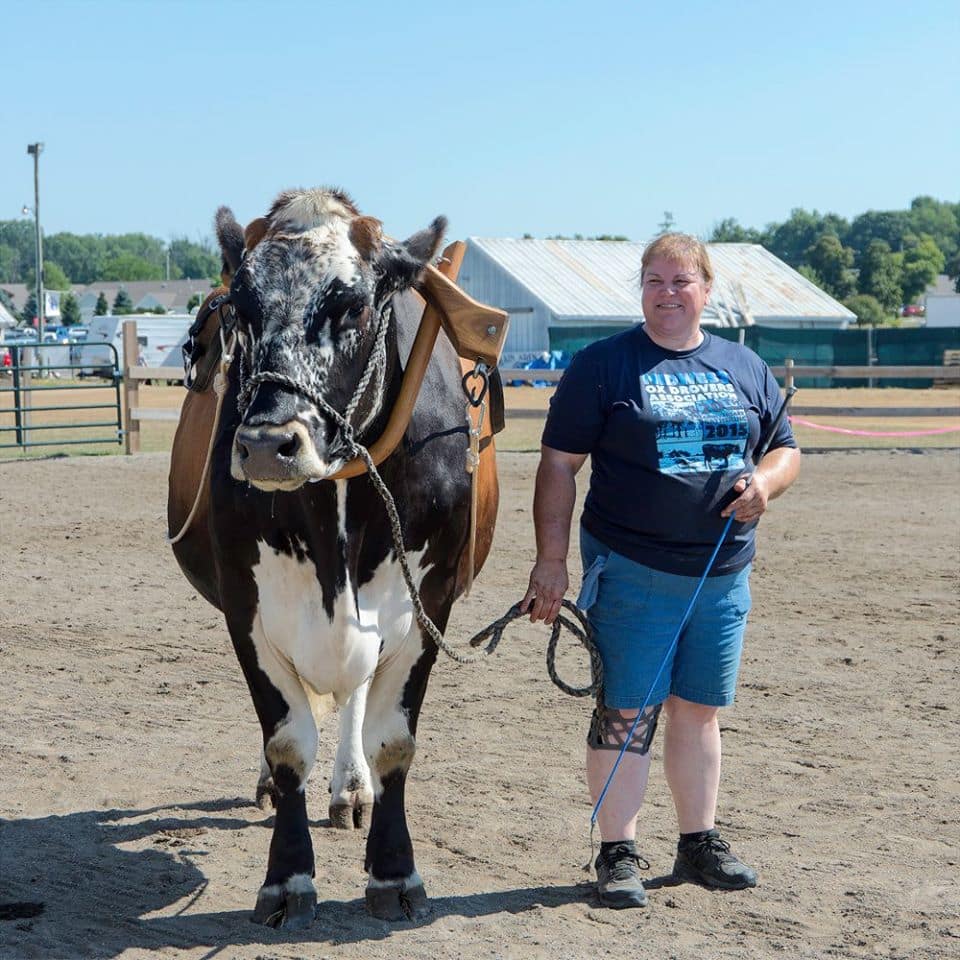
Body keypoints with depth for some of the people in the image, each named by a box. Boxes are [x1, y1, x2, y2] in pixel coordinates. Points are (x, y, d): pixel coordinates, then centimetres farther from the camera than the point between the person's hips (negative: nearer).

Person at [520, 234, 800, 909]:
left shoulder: (745, 368, 11)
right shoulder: (602, 365, -2)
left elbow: (787, 450, 18)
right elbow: (560, 464, -4)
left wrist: (766, 482, -6)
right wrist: (551, 559, -11)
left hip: (723, 574, 4)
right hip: (630, 569, -4)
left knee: (699, 711, 13)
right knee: (626, 713, -2)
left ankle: (700, 845, 25)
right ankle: (618, 855, 6)